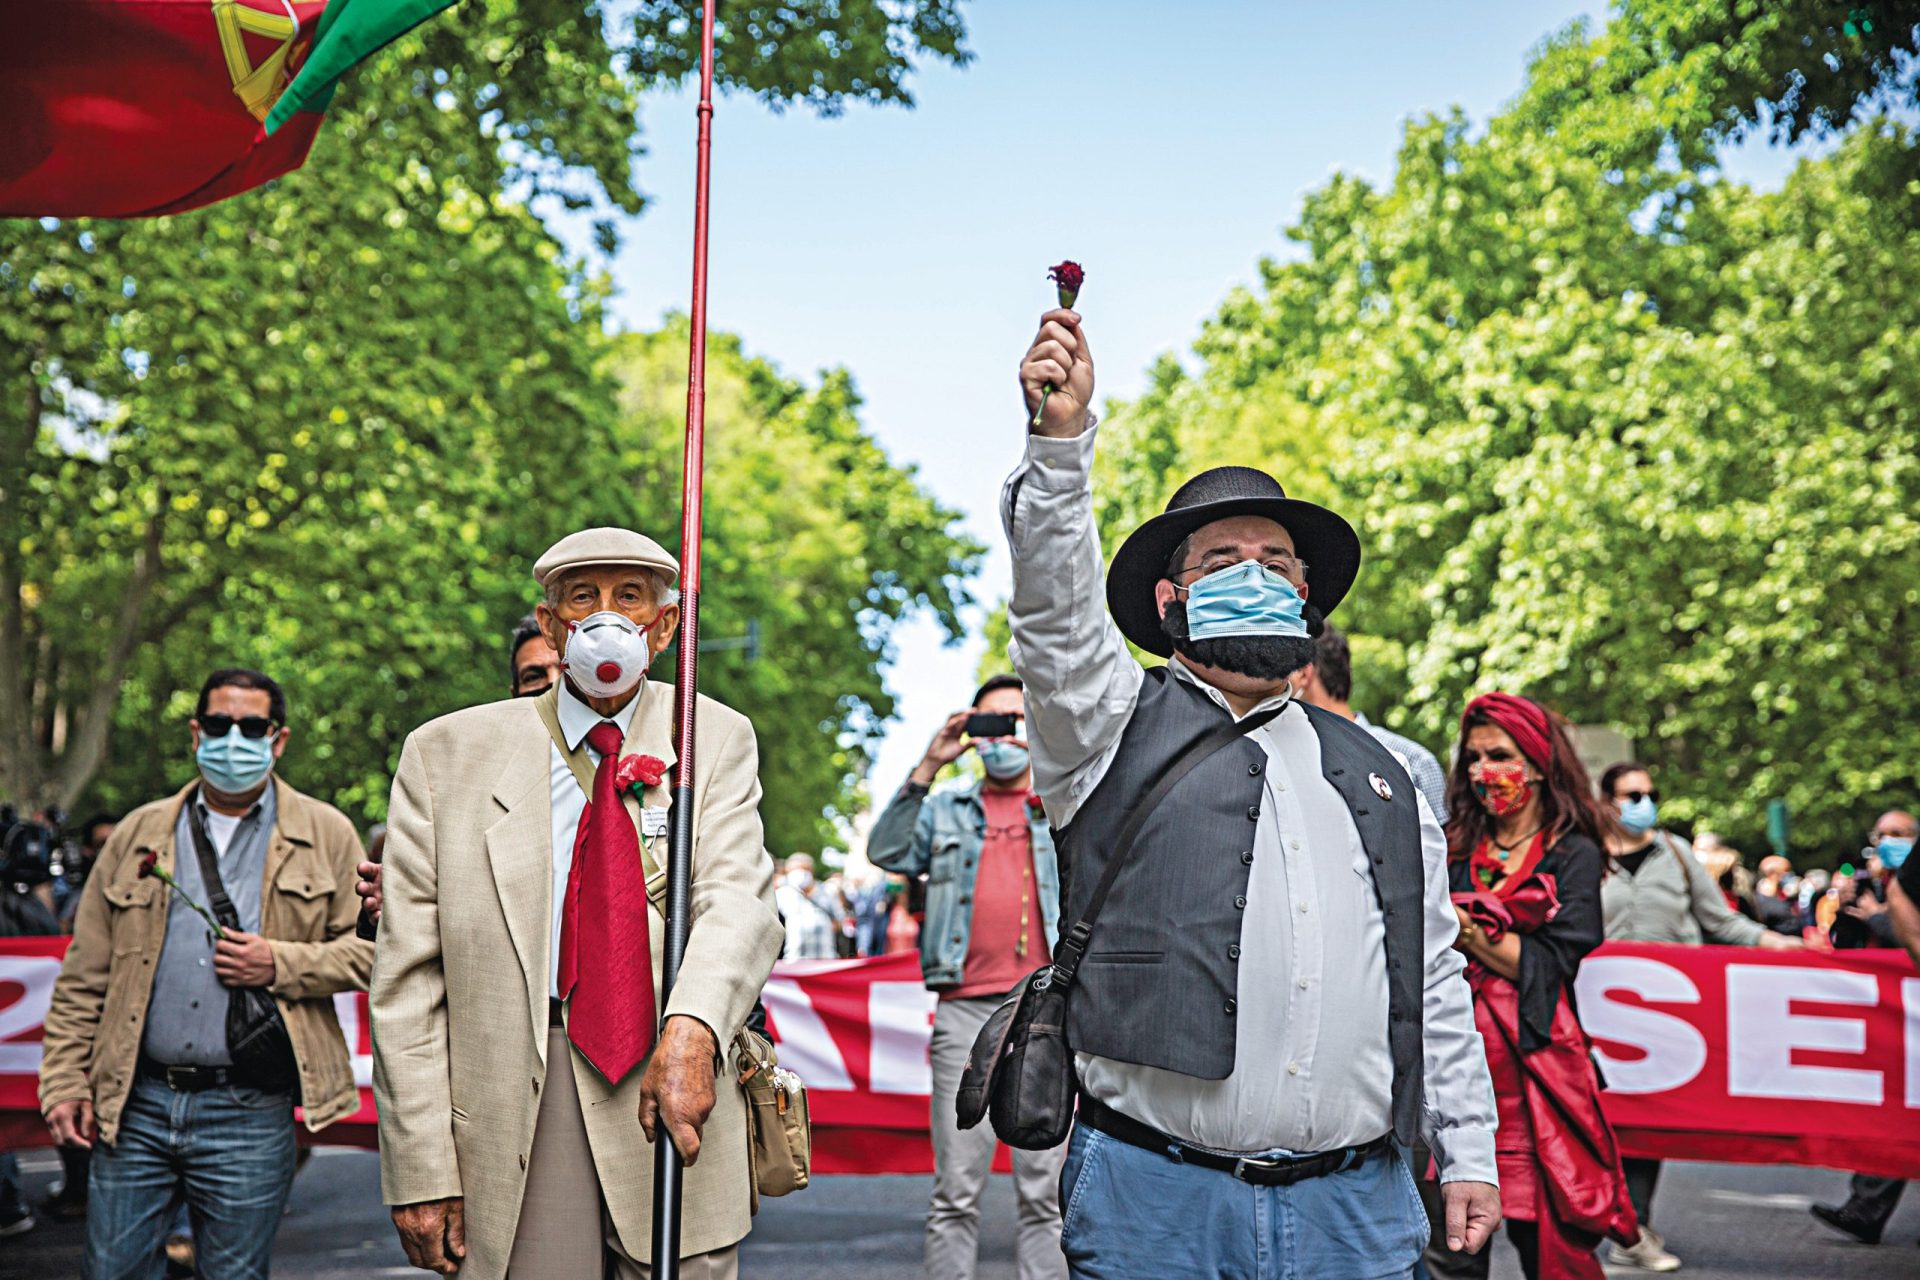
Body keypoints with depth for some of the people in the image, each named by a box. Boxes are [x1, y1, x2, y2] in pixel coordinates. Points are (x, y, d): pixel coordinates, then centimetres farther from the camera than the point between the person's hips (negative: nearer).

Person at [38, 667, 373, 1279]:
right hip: (135, 1103, 2)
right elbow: (85, 976, 11)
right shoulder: (139, 833, 11)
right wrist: (65, 1080, 4)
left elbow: (369, 949, 4)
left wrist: (280, 964, -10)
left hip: (249, 1115, -2)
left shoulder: (325, 834, 5)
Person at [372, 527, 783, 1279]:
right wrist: (421, 1172, -3)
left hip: (673, 1096, 0)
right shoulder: (445, 755, 6)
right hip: (513, 1123, 0)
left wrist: (691, 1031, -31)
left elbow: (739, 899, -10)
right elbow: (407, 978, 3)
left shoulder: (718, 741, 7)